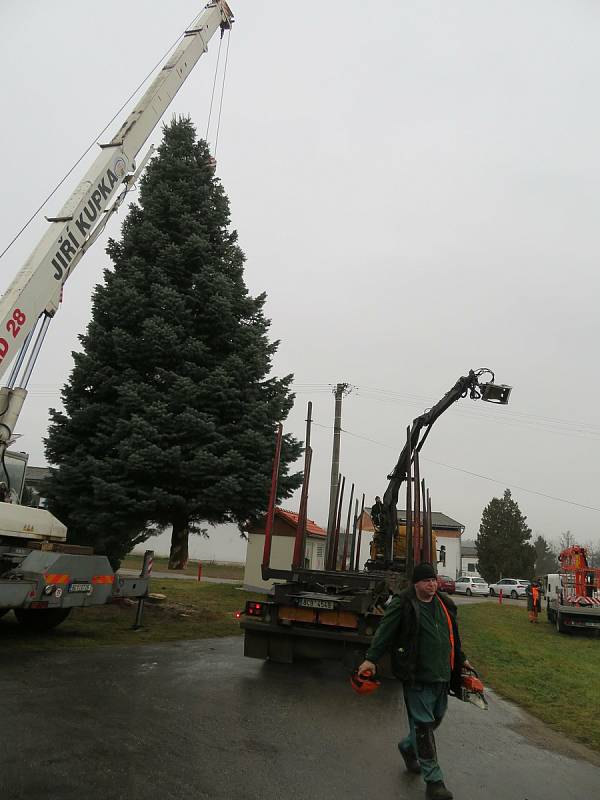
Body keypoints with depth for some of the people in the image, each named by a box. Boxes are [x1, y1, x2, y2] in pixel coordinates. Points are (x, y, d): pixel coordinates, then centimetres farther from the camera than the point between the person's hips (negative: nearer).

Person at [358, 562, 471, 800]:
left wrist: (461, 660, 30)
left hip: (442, 675, 7)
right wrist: (371, 658, -17)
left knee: (435, 720, 19)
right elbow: (384, 631, -12)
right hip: (417, 676, -7)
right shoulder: (402, 604, -12)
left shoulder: (444, 604, 9)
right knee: (423, 726, -1)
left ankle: (407, 747, 44)